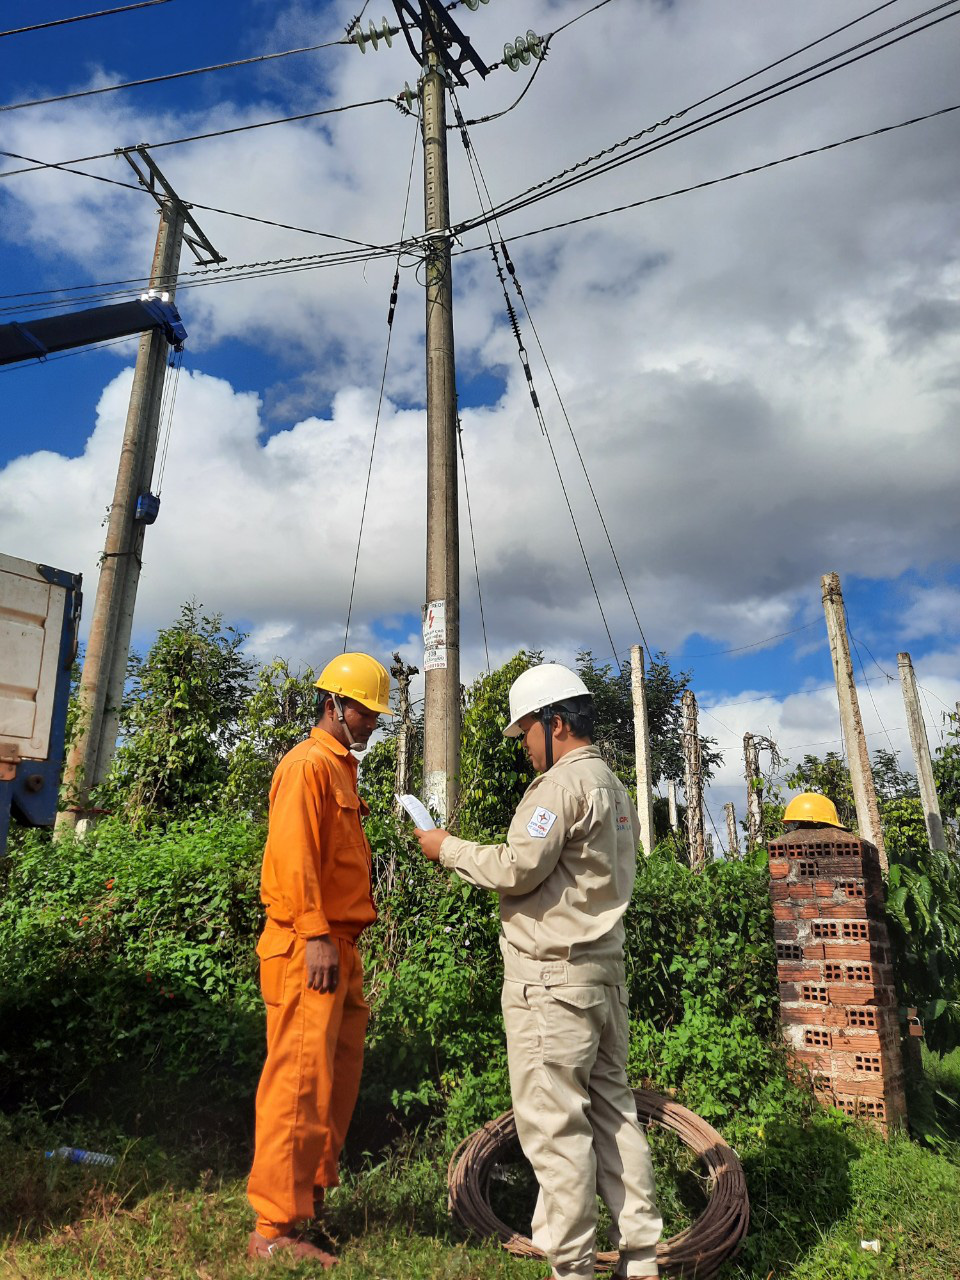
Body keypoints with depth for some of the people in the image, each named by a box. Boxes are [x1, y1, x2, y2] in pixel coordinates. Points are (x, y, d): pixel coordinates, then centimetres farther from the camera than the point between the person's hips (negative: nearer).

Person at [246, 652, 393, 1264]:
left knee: (340, 1071, 18)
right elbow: (293, 854, -21)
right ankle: (275, 1228, 7)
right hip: (309, 945, -10)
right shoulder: (309, 764, -12)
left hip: (339, 943, 10)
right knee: (302, 1078, -4)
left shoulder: (341, 766, 17)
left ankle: (313, 1188, 34)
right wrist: (316, 935, -24)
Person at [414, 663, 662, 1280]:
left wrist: (449, 848, -6)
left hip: (552, 977, -10)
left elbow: (518, 870, -19)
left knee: (554, 1124, 2)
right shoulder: (617, 789, 14)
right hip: (606, 969, 10)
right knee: (613, 1109, 16)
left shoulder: (563, 782, -15)